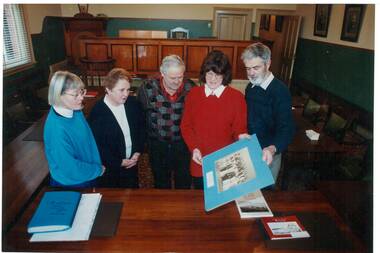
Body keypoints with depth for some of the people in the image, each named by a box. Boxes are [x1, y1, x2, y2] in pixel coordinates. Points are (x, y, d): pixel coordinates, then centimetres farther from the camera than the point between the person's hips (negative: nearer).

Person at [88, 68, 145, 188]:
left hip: (132, 163, 4)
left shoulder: (133, 103, -8)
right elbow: (96, 146, -18)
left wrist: (138, 152, -5)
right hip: (109, 170, -4)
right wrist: (119, 162, -15)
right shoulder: (97, 113, -21)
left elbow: (141, 127, 4)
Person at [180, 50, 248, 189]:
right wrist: (194, 148, -11)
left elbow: (240, 129, -3)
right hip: (199, 162, 2)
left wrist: (242, 137, -25)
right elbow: (185, 125, 2)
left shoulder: (237, 97, -7)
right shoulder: (193, 94, -1)